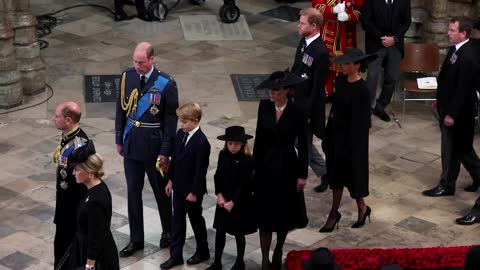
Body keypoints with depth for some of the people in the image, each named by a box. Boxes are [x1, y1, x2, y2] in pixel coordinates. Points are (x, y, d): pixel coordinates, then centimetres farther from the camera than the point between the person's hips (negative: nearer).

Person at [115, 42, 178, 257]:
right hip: (131, 142, 4)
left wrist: (165, 152, -11)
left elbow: (171, 120, -11)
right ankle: (136, 239, 20)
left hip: (154, 144, -4)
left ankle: (168, 232, 34)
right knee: (133, 191, 9)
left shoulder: (166, 84, -16)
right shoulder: (128, 76, -2)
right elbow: (121, 109, 7)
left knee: (161, 190, 12)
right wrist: (119, 140, 8)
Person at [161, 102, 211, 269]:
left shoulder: (201, 142, -24)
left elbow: (201, 170, -21)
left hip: (192, 190, -7)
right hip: (178, 186, 7)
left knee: (196, 220, 11)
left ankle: (203, 251, 31)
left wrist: (194, 192, -17)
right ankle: (176, 255, 20)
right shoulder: (180, 134, -1)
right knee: (177, 220, 12)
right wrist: (171, 180, 11)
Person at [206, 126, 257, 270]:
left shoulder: (247, 160, -17)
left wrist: (232, 202, -18)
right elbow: (218, 176, 3)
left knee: (239, 233, 9)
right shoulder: (223, 155, -2)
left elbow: (244, 184, -17)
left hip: (240, 202, -4)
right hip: (223, 200, 4)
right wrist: (219, 195, -8)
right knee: (220, 231, 7)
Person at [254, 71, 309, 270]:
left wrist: (303, 174, -6)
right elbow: (259, 137, 3)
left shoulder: (297, 112, -15)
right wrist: (254, 165, 4)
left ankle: (278, 251, 35)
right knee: (265, 213, 3)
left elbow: (303, 145, -8)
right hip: (266, 164, 2)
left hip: (287, 166, -2)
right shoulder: (264, 106, -5)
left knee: (285, 212, 13)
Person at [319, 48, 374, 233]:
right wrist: (329, 133, 14)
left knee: (352, 173, 7)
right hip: (336, 134, 8)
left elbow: (360, 121, -20)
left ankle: (362, 208, 29)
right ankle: (334, 214, 25)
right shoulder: (341, 81, 1)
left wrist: (351, 147, -18)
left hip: (351, 138, -8)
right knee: (336, 174, 15)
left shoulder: (362, 90, -22)